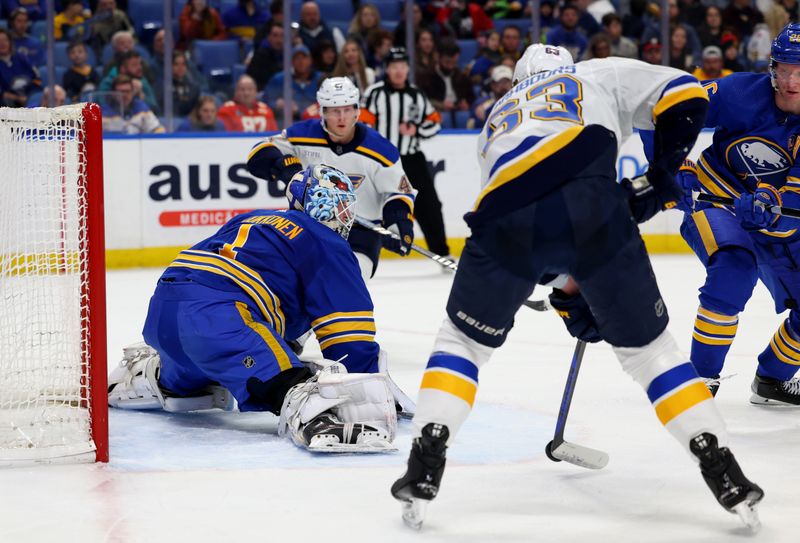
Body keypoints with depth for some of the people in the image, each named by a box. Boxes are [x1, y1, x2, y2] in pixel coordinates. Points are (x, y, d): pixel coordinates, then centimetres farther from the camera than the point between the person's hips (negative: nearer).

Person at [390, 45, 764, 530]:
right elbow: (683, 95, 15)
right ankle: (725, 475, 10)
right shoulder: (600, 74, 31)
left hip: (508, 218, 2)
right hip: (591, 211, -2)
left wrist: (570, 298, 46)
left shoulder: (499, 117, 41)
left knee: (463, 339, 25)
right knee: (647, 346, 15)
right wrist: (662, 174, 21)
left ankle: (424, 467, 9)